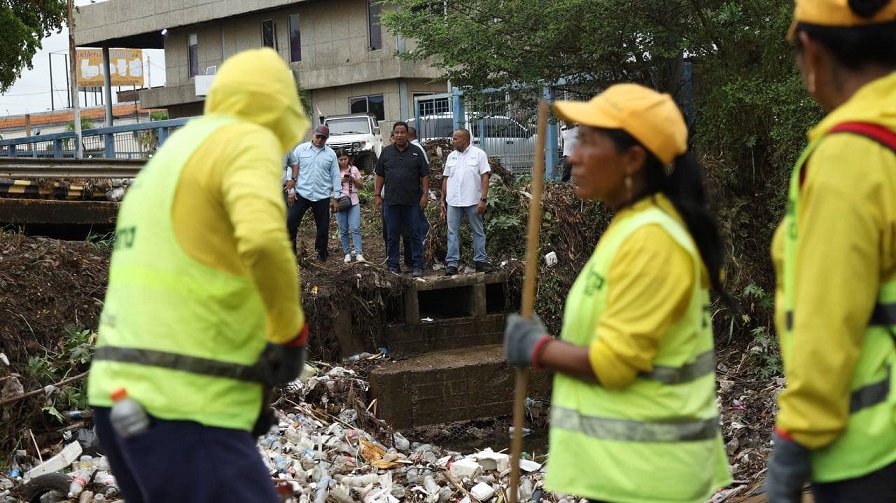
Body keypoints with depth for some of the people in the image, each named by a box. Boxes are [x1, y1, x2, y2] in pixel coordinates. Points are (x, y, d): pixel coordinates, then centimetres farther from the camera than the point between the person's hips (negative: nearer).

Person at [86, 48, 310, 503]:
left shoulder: (169, 160, 24)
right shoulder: (247, 142, -5)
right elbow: (264, 240, -28)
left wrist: (238, 391, 23)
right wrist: (291, 334, -12)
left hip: (127, 401, 9)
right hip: (182, 409, -9)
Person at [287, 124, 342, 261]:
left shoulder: (331, 154, 6)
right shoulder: (301, 149, 2)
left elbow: (335, 176, 8)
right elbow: (293, 171, 4)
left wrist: (335, 197, 5)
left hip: (322, 197, 1)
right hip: (301, 193, -1)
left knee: (323, 227, 6)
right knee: (291, 222, -8)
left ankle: (322, 254, 19)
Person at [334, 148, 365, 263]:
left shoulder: (354, 169, 6)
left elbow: (361, 185, 8)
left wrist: (353, 179, -9)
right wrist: (340, 181, -12)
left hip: (353, 202, 0)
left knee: (355, 228, -9)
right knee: (343, 230, 3)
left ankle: (359, 254, -13)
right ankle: (347, 253, 11)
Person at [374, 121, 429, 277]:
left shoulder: (416, 152, 4)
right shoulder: (386, 152, 8)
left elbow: (424, 175, 3)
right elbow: (379, 176, 10)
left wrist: (425, 194, -5)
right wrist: (378, 195, 5)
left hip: (413, 201, -2)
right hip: (391, 200, 2)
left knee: (416, 234, 0)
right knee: (392, 235, 6)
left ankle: (418, 266, 5)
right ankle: (393, 266, 13)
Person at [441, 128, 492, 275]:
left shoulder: (478, 154, -2)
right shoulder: (451, 156, 12)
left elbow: (485, 177, -7)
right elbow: (446, 179, 15)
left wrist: (483, 199, -15)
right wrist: (443, 200, 11)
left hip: (473, 201, -4)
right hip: (453, 202, 4)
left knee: (478, 232, 5)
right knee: (452, 233, 0)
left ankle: (480, 261, 12)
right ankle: (451, 263, 1)